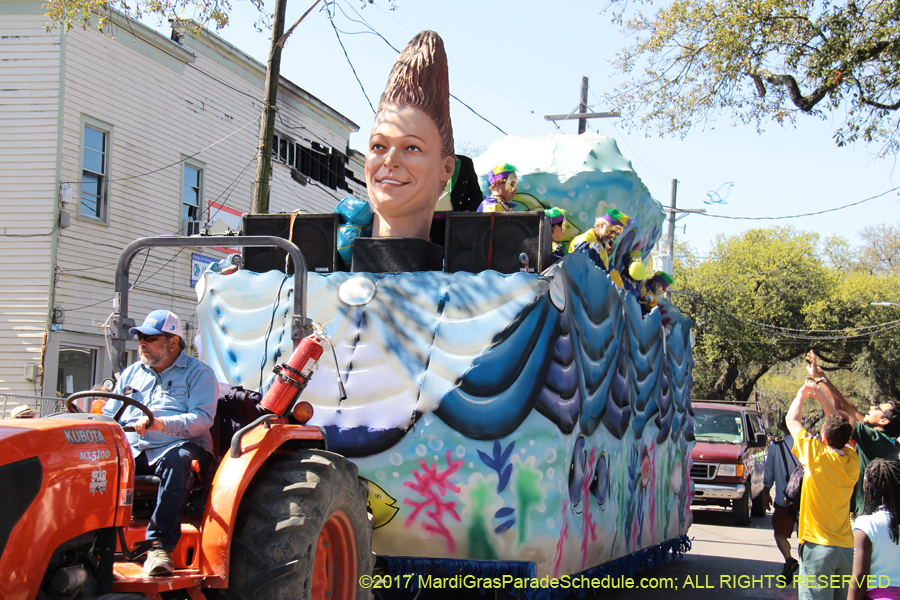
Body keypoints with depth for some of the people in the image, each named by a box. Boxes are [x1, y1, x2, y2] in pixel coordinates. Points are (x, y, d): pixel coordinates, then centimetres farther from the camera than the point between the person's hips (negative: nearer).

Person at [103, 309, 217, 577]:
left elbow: (202, 418, -9)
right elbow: (108, 415, 23)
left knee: (177, 459, -40)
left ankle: (160, 545, -44)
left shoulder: (199, 373, 8)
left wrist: (161, 423, -26)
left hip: (176, 447, -4)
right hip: (129, 451, 4)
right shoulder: (131, 373, 25)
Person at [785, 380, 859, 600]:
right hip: (847, 547, 6)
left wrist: (801, 395, 18)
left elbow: (792, 419, 2)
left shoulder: (817, 456, -11)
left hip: (819, 546, -6)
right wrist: (822, 398, 21)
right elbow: (840, 428, 22)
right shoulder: (851, 459, 3)